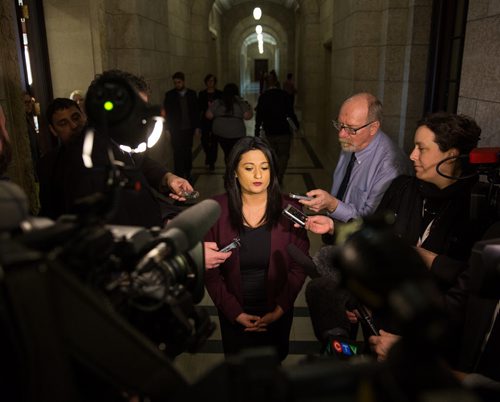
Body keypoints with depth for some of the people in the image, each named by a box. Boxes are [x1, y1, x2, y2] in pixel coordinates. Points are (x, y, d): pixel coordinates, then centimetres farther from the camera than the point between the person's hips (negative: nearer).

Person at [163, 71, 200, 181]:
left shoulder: (191, 94, 6)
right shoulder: (169, 95, 1)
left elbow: (196, 111, 7)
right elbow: (166, 112, 1)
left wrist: (197, 127, 2)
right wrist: (168, 129, -6)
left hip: (189, 128, 2)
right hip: (176, 130, -2)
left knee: (188, 152, 9)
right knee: (178, 153, -3)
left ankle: (187, 173, 20)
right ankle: (178, 175, 2)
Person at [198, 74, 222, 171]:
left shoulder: (219, 94, 2)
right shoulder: (201, 94, 4)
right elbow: (199, 108, 4)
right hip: (205, 121, 1)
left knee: (214, 141, 2)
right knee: (204, 141, -4)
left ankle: (212, 162, 14)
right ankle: (208, 154, 28)